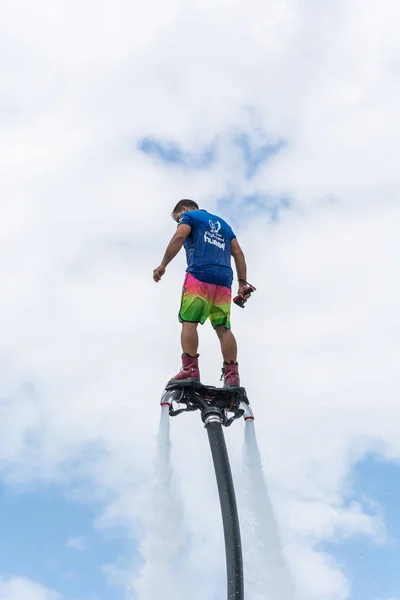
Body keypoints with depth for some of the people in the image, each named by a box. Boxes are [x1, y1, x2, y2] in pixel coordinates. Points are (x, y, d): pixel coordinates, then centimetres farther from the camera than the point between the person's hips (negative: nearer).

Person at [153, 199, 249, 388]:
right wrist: (242, 283, 17)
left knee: (189, 321, -8)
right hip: (224, 280, 6)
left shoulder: (189, 216, 14)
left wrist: (163, 264, -11)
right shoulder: (222, 223, 32)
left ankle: (190, 370, -19)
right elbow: (238, 253, 22)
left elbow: (179, 237, -7)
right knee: (223, 327, 1)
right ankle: (232, 375, -9)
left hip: (199, 275, -5)